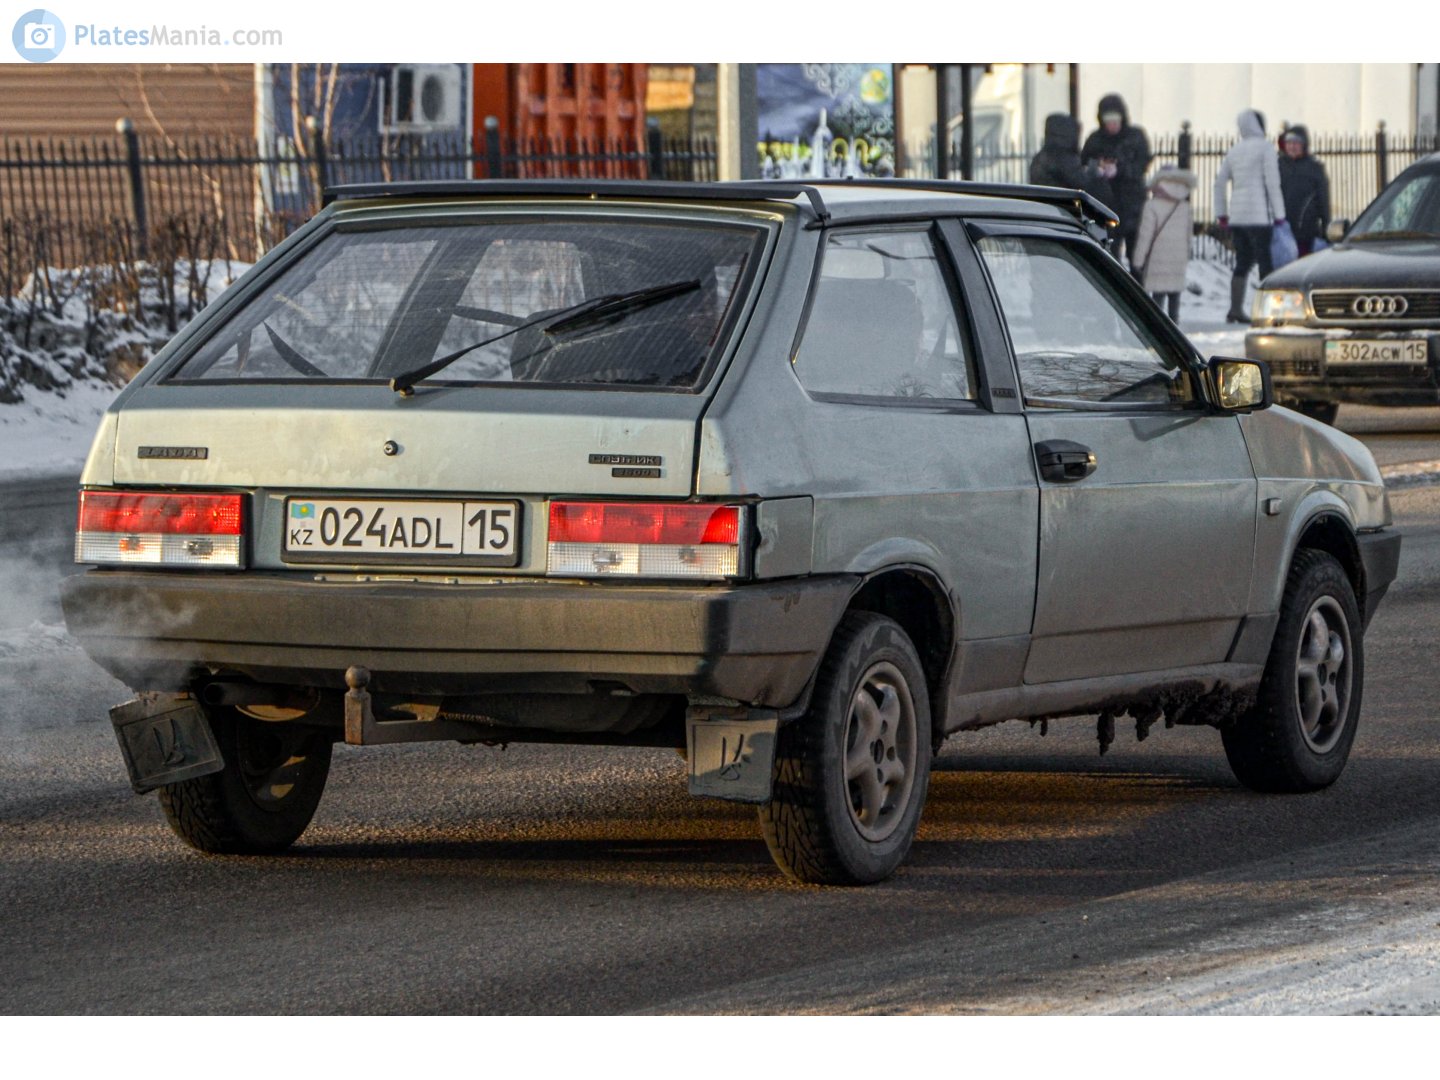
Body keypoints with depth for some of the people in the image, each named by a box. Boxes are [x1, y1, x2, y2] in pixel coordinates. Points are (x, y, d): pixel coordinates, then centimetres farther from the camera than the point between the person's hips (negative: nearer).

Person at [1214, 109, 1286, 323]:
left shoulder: (1235, 150, 14)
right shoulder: (1264, 147, -6)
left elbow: (1220, 182, 15)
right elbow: (1272, 182, -10)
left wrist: (1221, 213, 19)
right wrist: (1279, 214, -7)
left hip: (1237, 216, 7)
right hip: (1259, 215, -7)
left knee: (1242, 263, 11)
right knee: (1266, 263, -5)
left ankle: (1235, 309, 7)